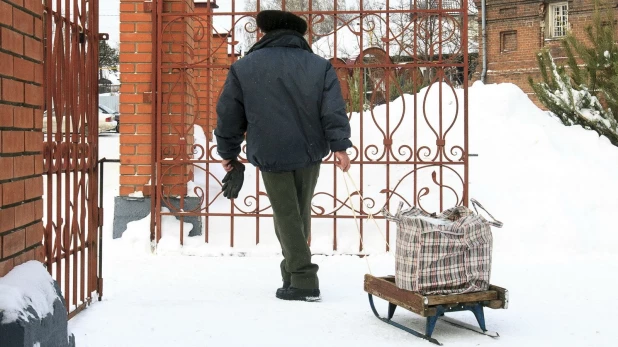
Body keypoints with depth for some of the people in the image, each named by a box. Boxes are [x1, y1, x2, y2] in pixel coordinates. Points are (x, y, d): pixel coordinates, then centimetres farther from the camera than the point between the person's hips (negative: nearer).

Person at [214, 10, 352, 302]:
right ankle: (294, 271, 27)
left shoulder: (243, 68, 4)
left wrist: (228, 153, 16)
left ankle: (303, 280, -1)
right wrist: (339, 146, -11)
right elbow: (333, 110, -6)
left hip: (271, 154, -2)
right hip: (309, 152, 3)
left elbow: (228, 114, 6)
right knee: (301, 213, 16)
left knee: (286, 217, 4)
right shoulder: (319, 66, 6)